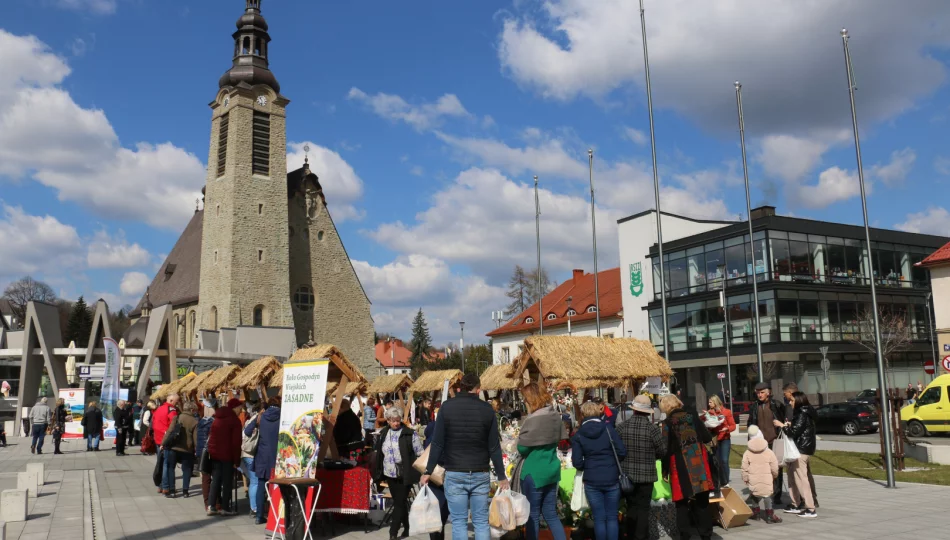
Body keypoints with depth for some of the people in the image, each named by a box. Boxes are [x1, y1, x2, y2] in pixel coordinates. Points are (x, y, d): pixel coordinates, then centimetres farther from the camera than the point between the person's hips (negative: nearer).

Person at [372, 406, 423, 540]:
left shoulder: (410, 434, -10)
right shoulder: (383, 434, 6)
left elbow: (420, 454, -8)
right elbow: (379, 454, 16)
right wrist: (380, 472, 15)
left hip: (404, 475, -5)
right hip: (390, 474, 5)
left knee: (399, 503, -2)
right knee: (399, 502, 16)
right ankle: (407, 526, 32)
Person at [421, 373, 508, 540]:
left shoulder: (447, 407, -4)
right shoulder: (487, 409, -1)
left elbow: (437, 443, -5)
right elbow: (494, 447, 1)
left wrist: (428, 471, 3)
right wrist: (501, 477, 8)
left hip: (454, 474, -1)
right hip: (481, 474, 1)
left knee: (459, 521, 5)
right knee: (481, 521, 9)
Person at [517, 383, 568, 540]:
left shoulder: (533, 420, -21)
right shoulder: (555, 415, 4)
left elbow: (522, 447, -17)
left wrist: (519, 443, 3)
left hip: (533, 473, -8)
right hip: (552, 470, 8)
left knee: (532, 516, 6)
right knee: (551, 514, 14)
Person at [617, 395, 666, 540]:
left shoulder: (622, 426, -7)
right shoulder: (652, 427, -13)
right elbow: (662, 451, -4)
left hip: (627, 473, 3)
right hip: (646, 474, -3)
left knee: (631, 507, 15)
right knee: (643, 508, 5)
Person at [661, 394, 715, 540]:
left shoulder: (668, 422, -5)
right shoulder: (692, 416, 4)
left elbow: (666, 448, -8)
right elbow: (707, 438, 5)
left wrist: (665, 470, 1)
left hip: (680, 466, -3)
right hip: (699, 463, 3)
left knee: (682, 503, 6)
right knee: (702, 501, 11)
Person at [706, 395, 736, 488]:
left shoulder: (726, 412, -2)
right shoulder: (709, 413, 5)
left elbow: (733, 426, -4)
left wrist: (726, 429, -21)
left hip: (725, 439, -2)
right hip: (714, 439, 2)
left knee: (724, 460, -8)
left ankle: (725, 482, 5)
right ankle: (719, 482, 8)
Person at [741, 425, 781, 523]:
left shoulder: (747, 453, -4)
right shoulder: (769, 452, -5)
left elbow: (745, 468, -3)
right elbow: (774, 468, 0)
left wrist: (745, 478, 11)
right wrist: (774, 475, 20)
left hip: (753, 479, 1)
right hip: (766, 480, -1)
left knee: (753, 495, 19)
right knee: (767, 495, 4)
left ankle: (755, 512, 26)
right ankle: (769, 515, 1)